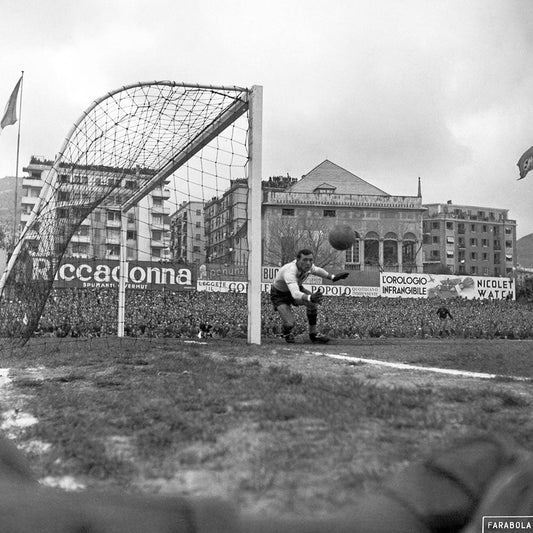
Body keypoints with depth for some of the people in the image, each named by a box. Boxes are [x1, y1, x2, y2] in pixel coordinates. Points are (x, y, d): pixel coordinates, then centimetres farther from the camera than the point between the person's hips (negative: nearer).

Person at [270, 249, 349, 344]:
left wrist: (333, 277, 3)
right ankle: (286, 333, 14)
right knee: (289, 324, -25)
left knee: (313, 301, -23)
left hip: (296, 288, 6)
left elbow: (316, 270, 9)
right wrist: (310, 298, -74)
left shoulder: (307, 265, -18)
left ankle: (313, 334, -6)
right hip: (279, 295, -6)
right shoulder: (289, 272, -41)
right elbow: (295, 294, -56)